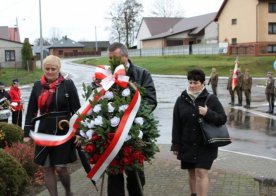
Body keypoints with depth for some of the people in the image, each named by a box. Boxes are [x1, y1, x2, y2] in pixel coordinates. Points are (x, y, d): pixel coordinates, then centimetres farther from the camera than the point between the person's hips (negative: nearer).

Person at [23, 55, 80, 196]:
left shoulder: (68, 84, -3)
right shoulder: (37, 86, 6)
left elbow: (77, 110, -2)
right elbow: (31, 111, 8)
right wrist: (27, 133, 4)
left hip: (64, 132, -3)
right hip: (44, 132, 3)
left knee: (60, 167, -2)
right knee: (47, 168, 6)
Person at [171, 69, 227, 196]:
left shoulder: (211, 100, -4)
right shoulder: (181, 100, 2)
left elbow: (223, 119, -5)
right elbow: (176, 125, 3)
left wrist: (208, 114, -22)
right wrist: (176, 145, 1)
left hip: (205, 145, -3)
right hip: (187, 145, 3)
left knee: (201, 173, -8)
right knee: (192, 173, 14)